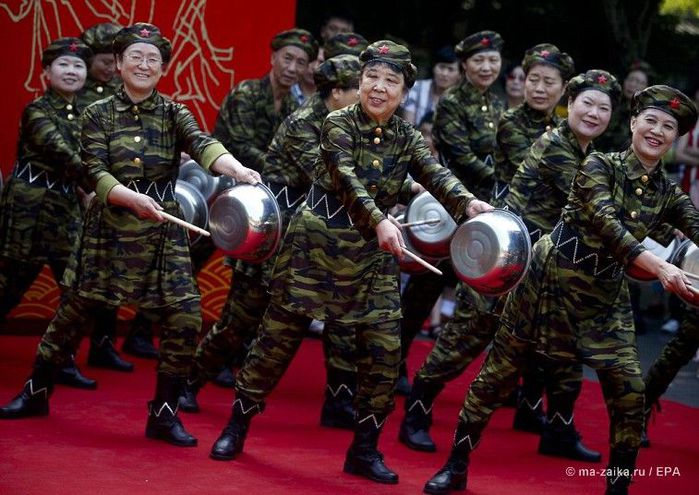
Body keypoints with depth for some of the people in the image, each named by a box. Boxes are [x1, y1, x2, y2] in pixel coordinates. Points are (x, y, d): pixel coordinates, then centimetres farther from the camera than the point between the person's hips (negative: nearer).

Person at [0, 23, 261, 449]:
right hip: (109, 225, -1)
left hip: (164, 228, 1)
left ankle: (164, 413, 4)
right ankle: (36, 393, 26)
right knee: (75, 310, 7)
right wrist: (133, 199, -27)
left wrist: (239, 170, -36)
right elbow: (96, 174, -9)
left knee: (185, 316, -9)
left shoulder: (173, 113, 3)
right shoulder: (99, 114, 1)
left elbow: (204, 145, -16)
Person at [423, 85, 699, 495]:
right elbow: (605, 223, -26)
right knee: (498, 374, 3)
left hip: (605, 297, 4)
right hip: (550, 278, -4)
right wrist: (658, 266, -38)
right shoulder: (600, 166, -11)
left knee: (630, 394, -6)